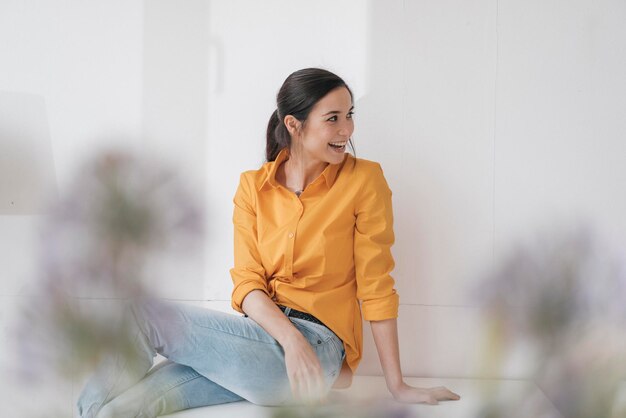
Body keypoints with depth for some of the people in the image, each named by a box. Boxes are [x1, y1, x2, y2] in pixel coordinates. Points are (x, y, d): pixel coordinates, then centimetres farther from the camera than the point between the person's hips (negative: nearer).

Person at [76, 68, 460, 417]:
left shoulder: (364, 180, -4)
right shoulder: (253, 187, 6)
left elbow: (375, 286, -4)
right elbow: (248, 283, -1)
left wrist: (397, 386, -4)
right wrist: (290, 338, -21)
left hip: (315, 344, -4)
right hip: (262, 328, 4)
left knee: (142, 314, -15)